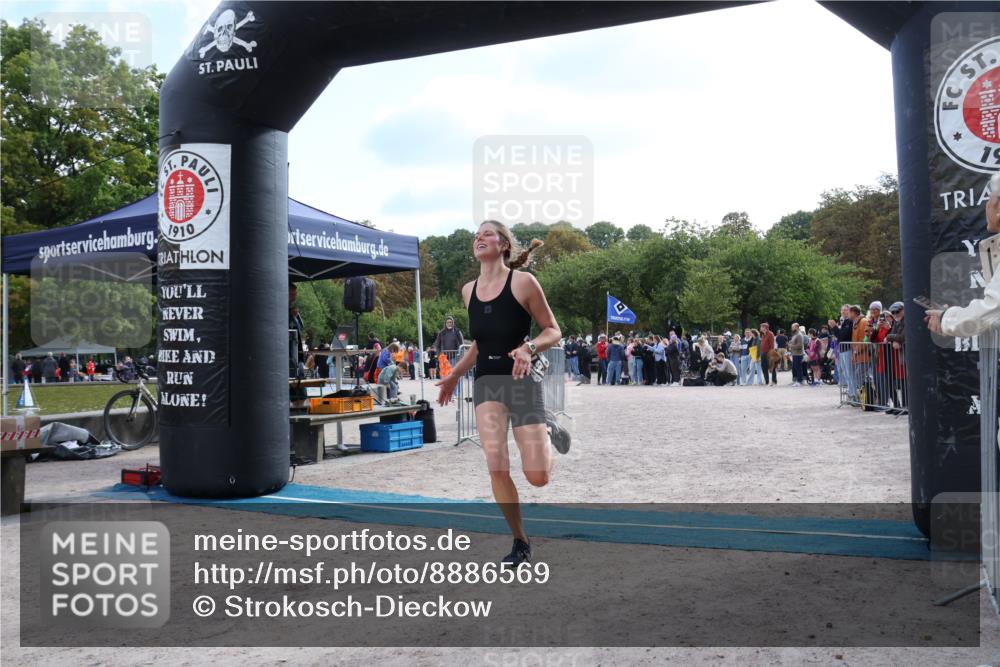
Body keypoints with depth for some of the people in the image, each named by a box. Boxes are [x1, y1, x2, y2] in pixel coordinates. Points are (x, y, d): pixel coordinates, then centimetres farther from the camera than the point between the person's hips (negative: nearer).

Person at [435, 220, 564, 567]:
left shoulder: (523, 282, -9)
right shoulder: (469, 290, 7)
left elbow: (553, 331, -5)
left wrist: (529, 347, -24)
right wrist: (454, 376, 19)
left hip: (521, 381, -4)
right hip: (485, 381, 4)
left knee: (538, 476, -6)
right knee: (496, 467, -12)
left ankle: (548, 434, 30)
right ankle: (520, 543, 8)